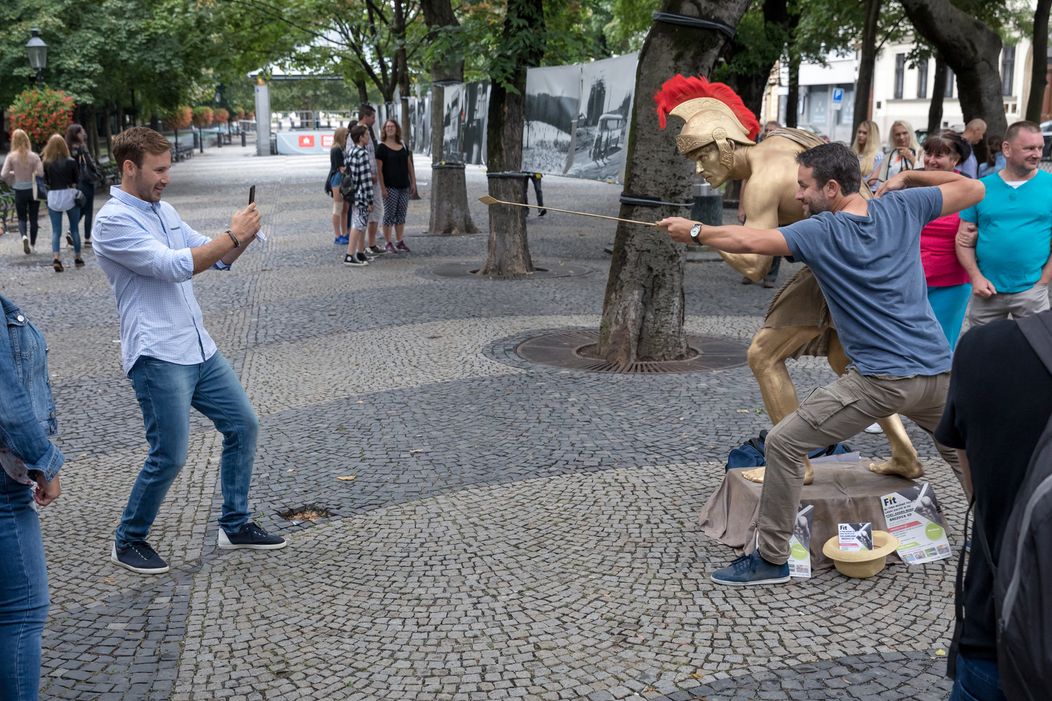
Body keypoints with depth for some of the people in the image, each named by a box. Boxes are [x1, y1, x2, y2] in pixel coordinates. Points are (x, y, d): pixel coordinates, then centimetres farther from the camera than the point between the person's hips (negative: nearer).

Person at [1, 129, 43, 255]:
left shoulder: (11, 157, -9)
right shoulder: (34, 156, -9)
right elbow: (41, 173, -15)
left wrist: (11, 182, 6)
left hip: (19, 192, 0)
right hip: (33, 191, 0)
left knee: (22, 218, 11)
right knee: (33, 219, 12)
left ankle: (24, 236, -17)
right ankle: (32, 245, 17)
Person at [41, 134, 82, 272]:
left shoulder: (46, 163, -5)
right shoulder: (71, 162, -7)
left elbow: (45, 181, 1)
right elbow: (77, 180, 1)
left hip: (53, 197, 0)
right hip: (69, 196, 0)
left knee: (56, 230, 4)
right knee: (74, 228, 13)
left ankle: (55, 257, -13)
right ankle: (77, 258, 20)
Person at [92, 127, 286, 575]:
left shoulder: (164, 211, 14)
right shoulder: (113, 222, -13)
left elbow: (215, 258, 19)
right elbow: (175, 266, -23)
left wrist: (243, 237, -1)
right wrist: (233, 236, -18)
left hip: (199, 349, 9)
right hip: (156, 356, -9)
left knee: (243, 424, 11)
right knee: (170, 454, -6)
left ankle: (235, 525, 24)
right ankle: (128, 541, 16)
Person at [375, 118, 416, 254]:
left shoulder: (404, 147, 12)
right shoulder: (381, 147, -4)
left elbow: (409, 165, 17)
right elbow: (379, 169, -9)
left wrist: (413, 182, 10)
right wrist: (382, 187, -15)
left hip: (404, 186, 5)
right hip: (390, 187, -5)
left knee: (401, 215, 9)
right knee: (389, 215, -2)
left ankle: (400, 242, 17)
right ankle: (388, 244, 3)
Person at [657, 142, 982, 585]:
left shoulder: (820, 232, -8)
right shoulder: (902, 208, 5)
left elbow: (748, 241, -17)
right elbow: (972, 189, 14)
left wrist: (693, 232, -2)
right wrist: (907, 178, 20)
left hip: (881, 378, -6)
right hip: (937, 370, 7)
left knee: (784, 443, 0)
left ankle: (772, 559, 4)